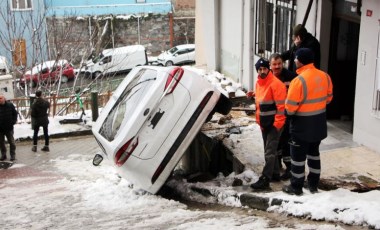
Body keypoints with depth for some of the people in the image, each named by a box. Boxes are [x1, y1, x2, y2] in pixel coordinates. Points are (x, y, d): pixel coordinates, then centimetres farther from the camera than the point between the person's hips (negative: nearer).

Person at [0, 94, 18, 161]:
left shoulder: (10, 105, -5)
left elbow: (15, 113, 6)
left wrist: (14, 121, -3)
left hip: (9, 127, -1)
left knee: (11, 142, 3)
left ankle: (13, 155, 12)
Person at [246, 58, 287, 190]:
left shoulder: (276, 84, -18)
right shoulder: (258, 83, 9)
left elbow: (281, 105, -20)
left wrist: (277, 123, -21)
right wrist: (259, 119, 17)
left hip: (274, 124, -9)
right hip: (264, 123, 9)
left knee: (269, 152, -8)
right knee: (270, 150, 17)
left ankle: (265, 180, -8)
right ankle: (275, 174, 29)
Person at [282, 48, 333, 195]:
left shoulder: (299, 80, -24)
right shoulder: (324, 76, -1)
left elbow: (290, 106, -19)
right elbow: (328, 97, 12)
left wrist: (289, 115, 1)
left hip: (302, 125, -7)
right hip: (319, 123, 7)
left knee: (298, 156, 6)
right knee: (314, 153, 20)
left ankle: (296, 187, 16)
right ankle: (313, 184, 29)